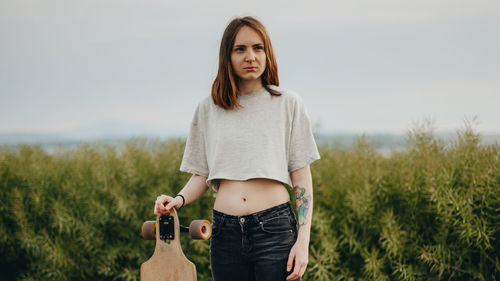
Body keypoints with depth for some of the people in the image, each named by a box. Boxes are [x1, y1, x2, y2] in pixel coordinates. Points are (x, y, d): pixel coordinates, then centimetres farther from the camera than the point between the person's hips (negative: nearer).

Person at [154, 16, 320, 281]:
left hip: (275, 229, -2)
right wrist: (179, 199, -8)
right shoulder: (208, 108, 10)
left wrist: (303, 240, -4)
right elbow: (201, 174, 14)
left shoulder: (288, 104, 4)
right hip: (226, 233, 2)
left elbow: (301, 177, 3)